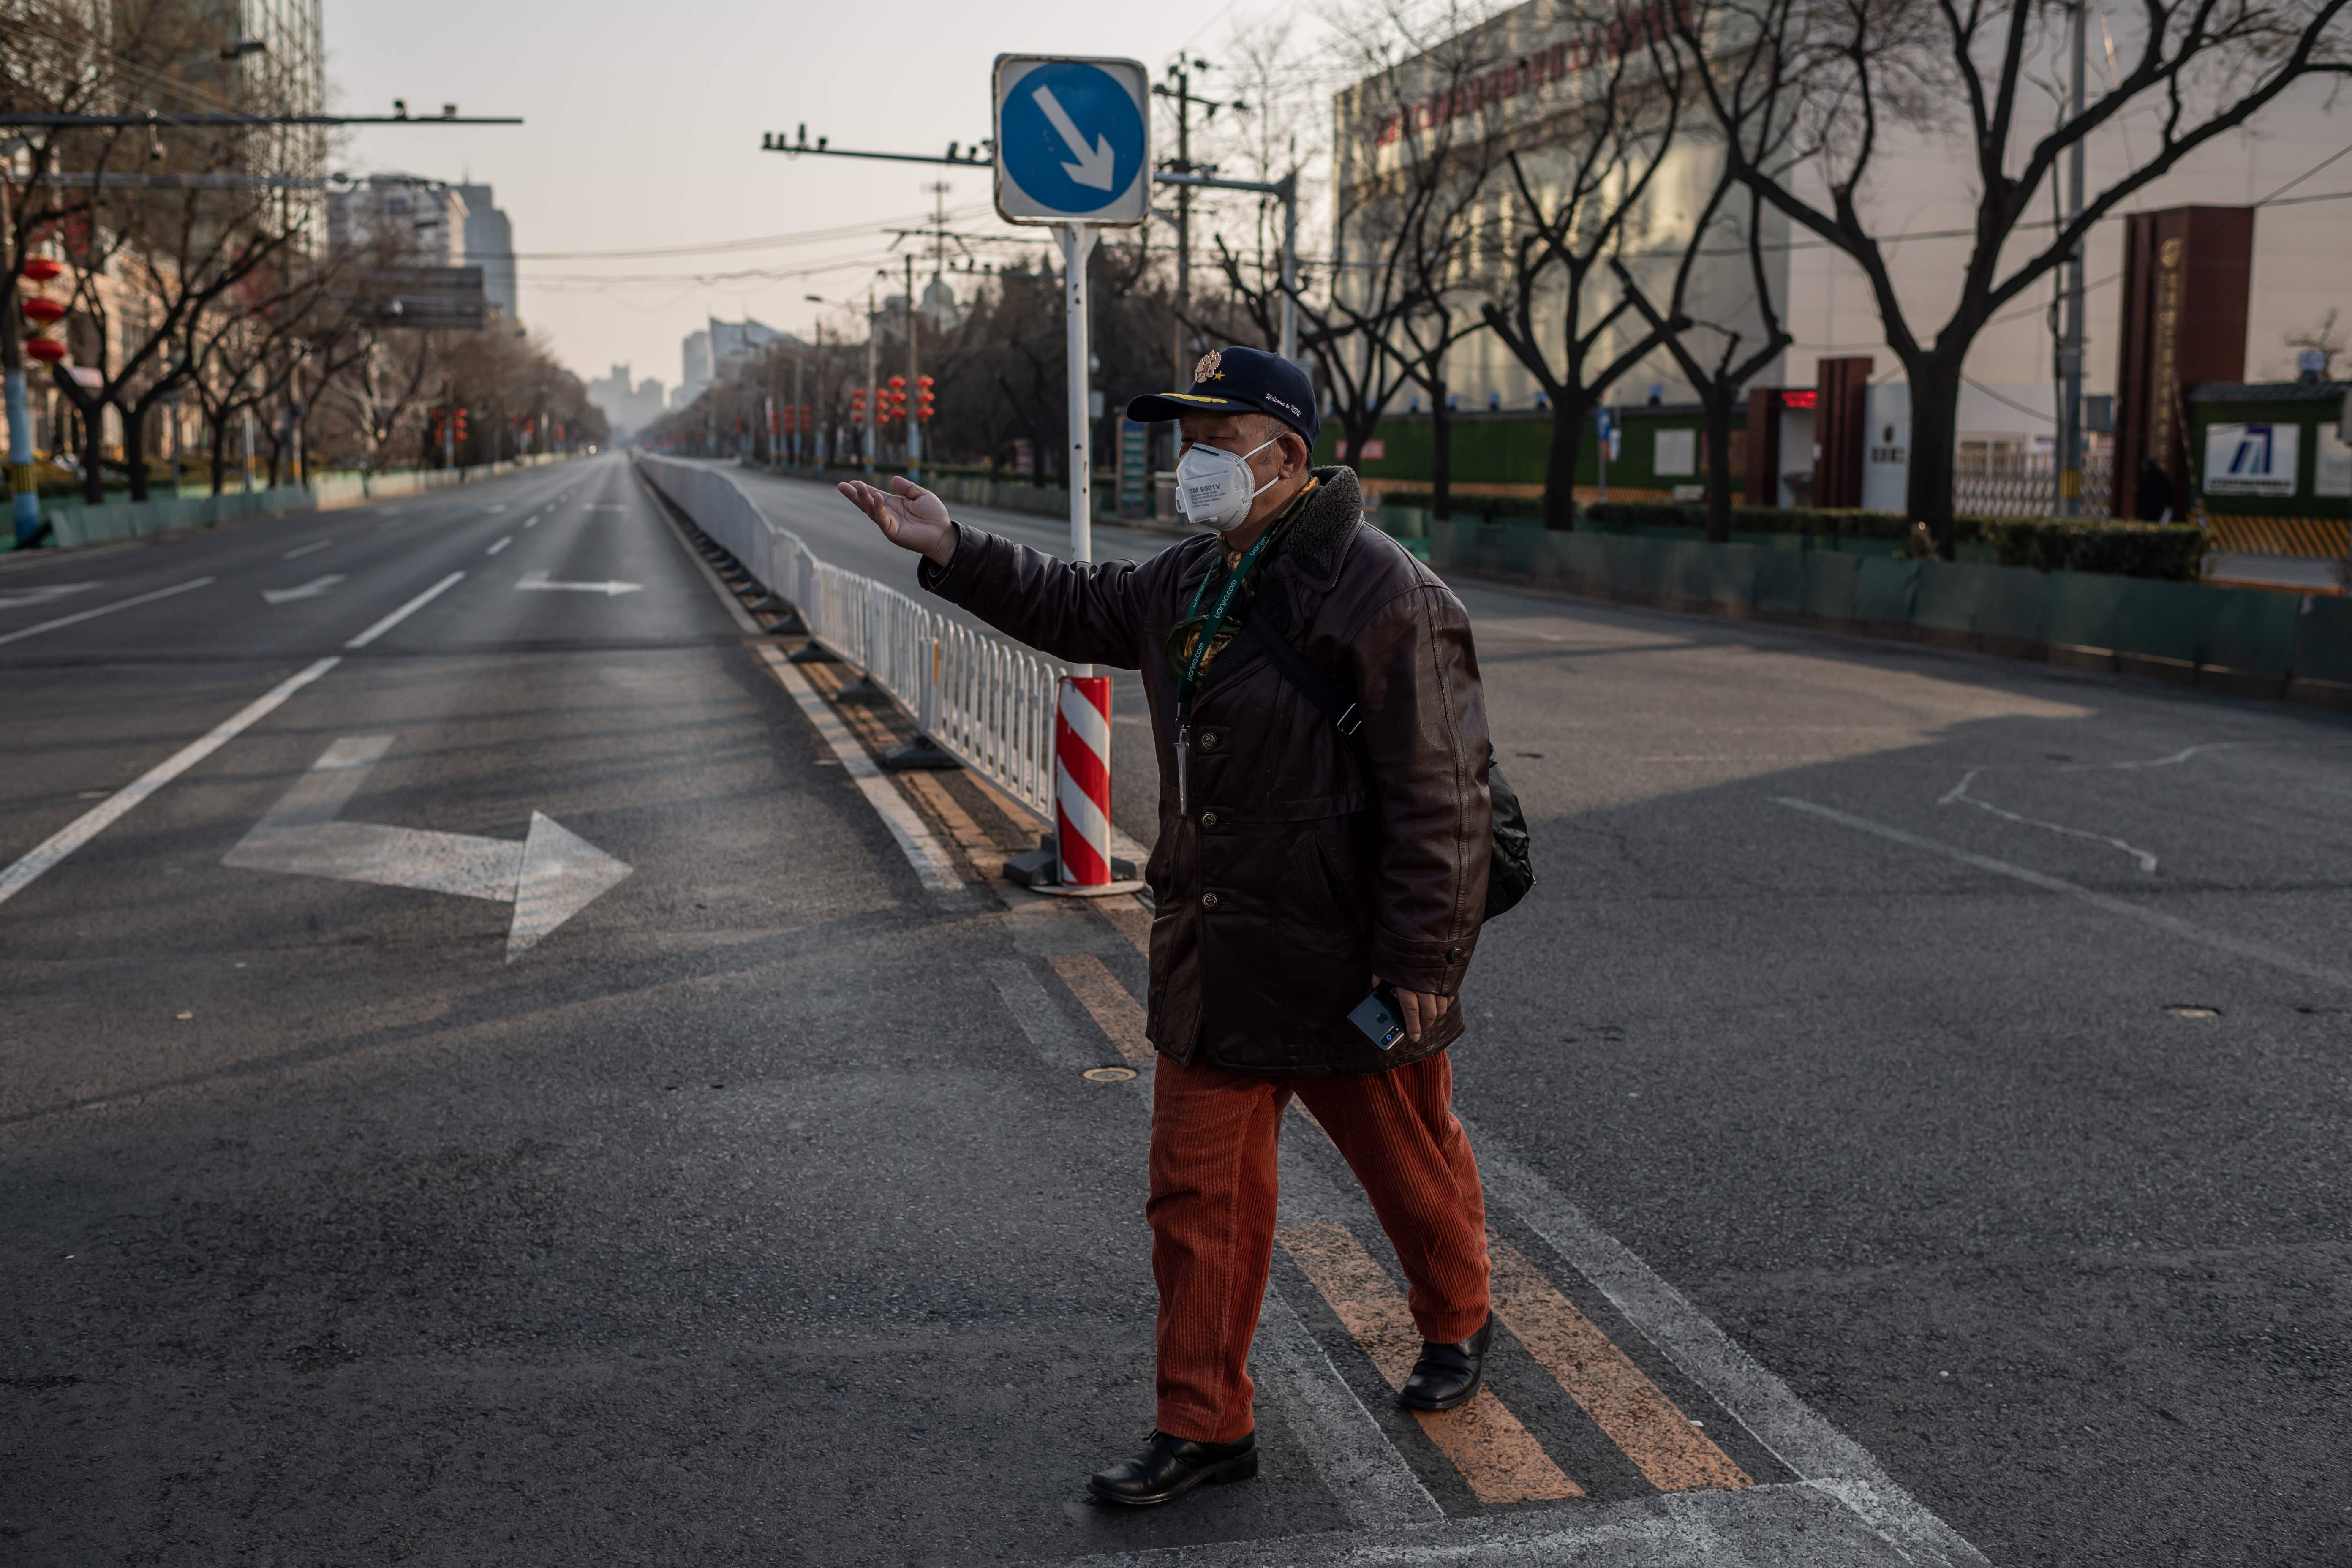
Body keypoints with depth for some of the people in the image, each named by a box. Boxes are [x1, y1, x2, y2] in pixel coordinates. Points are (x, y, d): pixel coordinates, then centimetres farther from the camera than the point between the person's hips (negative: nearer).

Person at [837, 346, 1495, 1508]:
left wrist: (1420, 960, -21)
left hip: (1350, 964, -7)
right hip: (1216, 960, 7)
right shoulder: (1190, 581, 8)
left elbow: (1436, 794, -20)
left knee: (1413, 1167, 16)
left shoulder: (1384, 594, -19)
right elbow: (1079, 608, 25)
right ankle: (1204, 1424, 20)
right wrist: (952, 552, 16)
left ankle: (1457, 1327, 44)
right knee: (1198, 1191, 8)